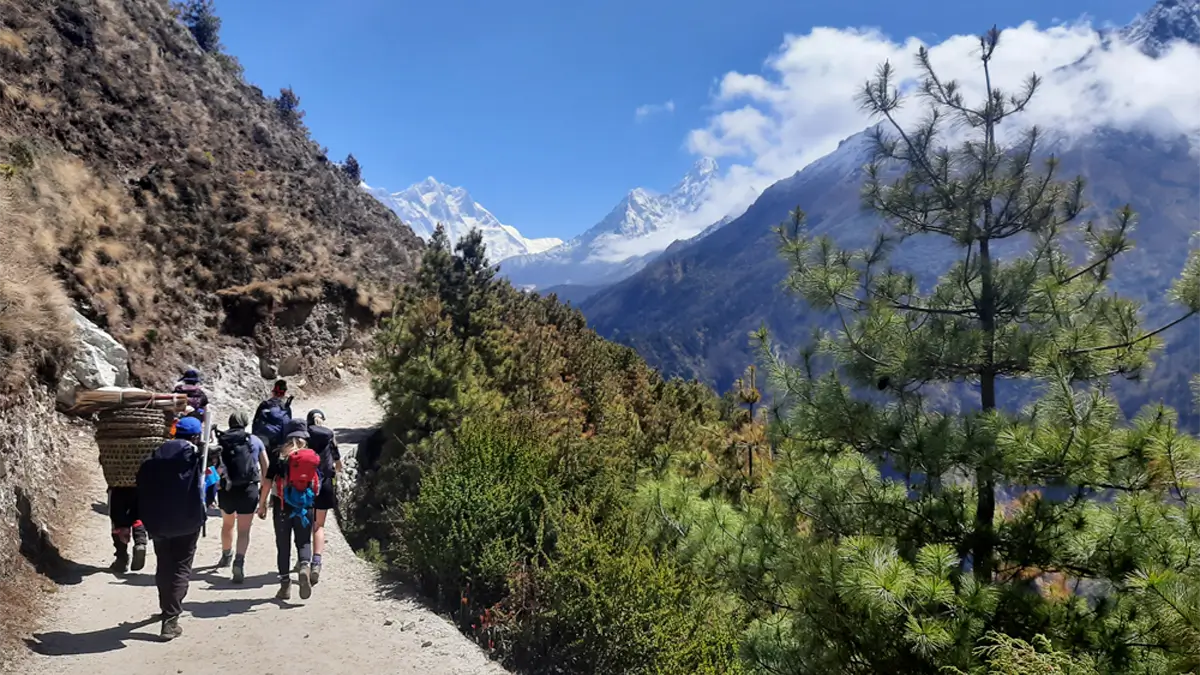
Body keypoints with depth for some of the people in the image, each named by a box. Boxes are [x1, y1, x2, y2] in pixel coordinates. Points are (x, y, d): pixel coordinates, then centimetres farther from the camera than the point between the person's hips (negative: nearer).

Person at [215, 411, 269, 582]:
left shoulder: (221, 440, 4)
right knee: (244, 530, 1)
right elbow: (266, 466, 8)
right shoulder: (254, 440, 4)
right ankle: (239, 561, -19)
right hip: (249, 488, -2)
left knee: (227, 524, 25)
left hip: (226, 489, 2)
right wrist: (264, 486, 21)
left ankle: (226, 556, 44)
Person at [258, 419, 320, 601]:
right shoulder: (313, 457, -1)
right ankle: (305, 566, -21)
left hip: (282, 505, -1)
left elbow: (267, 482, -6)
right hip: (305, 506, 1)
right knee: (304, 542, 9)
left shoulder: (280, 457, -4)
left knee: (283, 545, 10)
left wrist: (262, 504, 3)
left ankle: (285, 585, 13)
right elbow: (317, 483, 4)